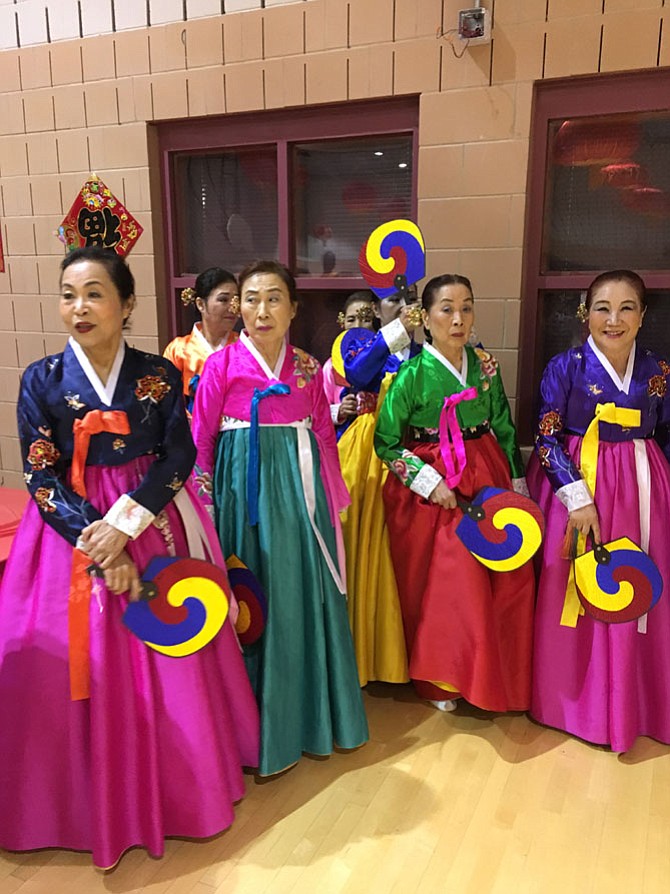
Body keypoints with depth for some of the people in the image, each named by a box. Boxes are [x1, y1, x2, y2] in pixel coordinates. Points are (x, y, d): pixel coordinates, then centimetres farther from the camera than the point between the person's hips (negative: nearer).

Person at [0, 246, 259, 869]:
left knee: (170, 660, 6)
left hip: (154, 524, 1)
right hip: (72, 529, 0)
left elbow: (178, 456, -5)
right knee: (80, 664, 4)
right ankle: (95, 802, 27)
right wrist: (99, 548, -15)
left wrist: (124, 524, -18)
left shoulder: (158, 375, -2)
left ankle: (178, 782, 31)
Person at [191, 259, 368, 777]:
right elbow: (202, 439, -2)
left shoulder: (308, 367, 6)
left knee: (305, 592, 10)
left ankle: (307, 710, 30)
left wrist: (332, 500, 8)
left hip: (300, 486, 3)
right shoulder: (222, 364, -4)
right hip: (245, 485, -3)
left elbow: (325, 436, 9)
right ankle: (256, 726, 22)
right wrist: (206, 500, -4)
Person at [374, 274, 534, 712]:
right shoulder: (412, 374, -9)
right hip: (430, 486, -4)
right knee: (438, 587, 0)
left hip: (486, 479, 4)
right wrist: (431, 482, -15)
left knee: (510, 578, 2)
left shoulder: (486, 365, 3)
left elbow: (503, 427, 12)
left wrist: (517, 482, 11)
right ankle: (440, 680, 23)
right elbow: (386, 442, -8)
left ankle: (490, 675, 24)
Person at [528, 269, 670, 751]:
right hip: (579, 483, -3)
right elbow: (546, 438, -10)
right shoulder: (566, 367, -7)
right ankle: (579, 700, 24)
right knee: (578, 596, 3)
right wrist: (578, 497, -17)